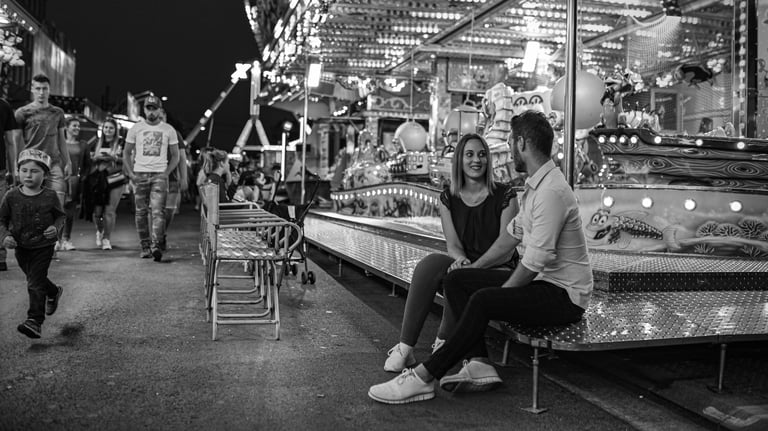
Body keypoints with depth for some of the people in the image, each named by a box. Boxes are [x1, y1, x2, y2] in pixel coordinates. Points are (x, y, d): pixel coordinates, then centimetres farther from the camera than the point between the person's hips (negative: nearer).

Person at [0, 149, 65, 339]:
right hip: (20, 247, 4)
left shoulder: (50, 197, -10)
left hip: (43, 247, -4)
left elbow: (60, 216, 4)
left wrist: (56, 228, -16)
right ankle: (54, 292, 51)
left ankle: (35, 321, -7)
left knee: (35, 283, -11)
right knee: (33, 279, 22)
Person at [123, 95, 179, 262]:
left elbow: (175, 156, 10)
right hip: (139, 174, 2)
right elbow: (126, 152, 13)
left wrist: (166, 173, -4)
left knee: (158, 210, -15)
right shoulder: (136, 128, 9)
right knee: (141, 212, 4)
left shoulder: (168, 130, 7)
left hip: (160, 174, -2)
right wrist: (130, 173, -1)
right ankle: (145, 246, 12)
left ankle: (155, 245, -23)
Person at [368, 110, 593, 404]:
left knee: (483, 301, -31)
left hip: (564, 295, -10)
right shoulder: (536, 185, 12)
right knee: (455, 282, -1)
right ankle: (479, 365, -11)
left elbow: (536, 260, -24)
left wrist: (502, 292, -13)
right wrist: (471, 268, 14)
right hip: (542, 281, 10)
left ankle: (424, 377, -24)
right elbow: (514, 234, 17)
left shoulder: (551, 191, -22)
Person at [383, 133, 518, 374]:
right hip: (464, 267, 3)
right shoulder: (448, 198, 9)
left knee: (457, 278, -36)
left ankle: (442, 344, -20)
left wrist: (474, 265, -23)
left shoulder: (504, 196, -2)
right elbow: (453, 245, 2)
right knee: (430, 264, -30)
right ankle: (404, 348, -31)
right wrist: (462, 259, -22)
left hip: (497, 272, -3)